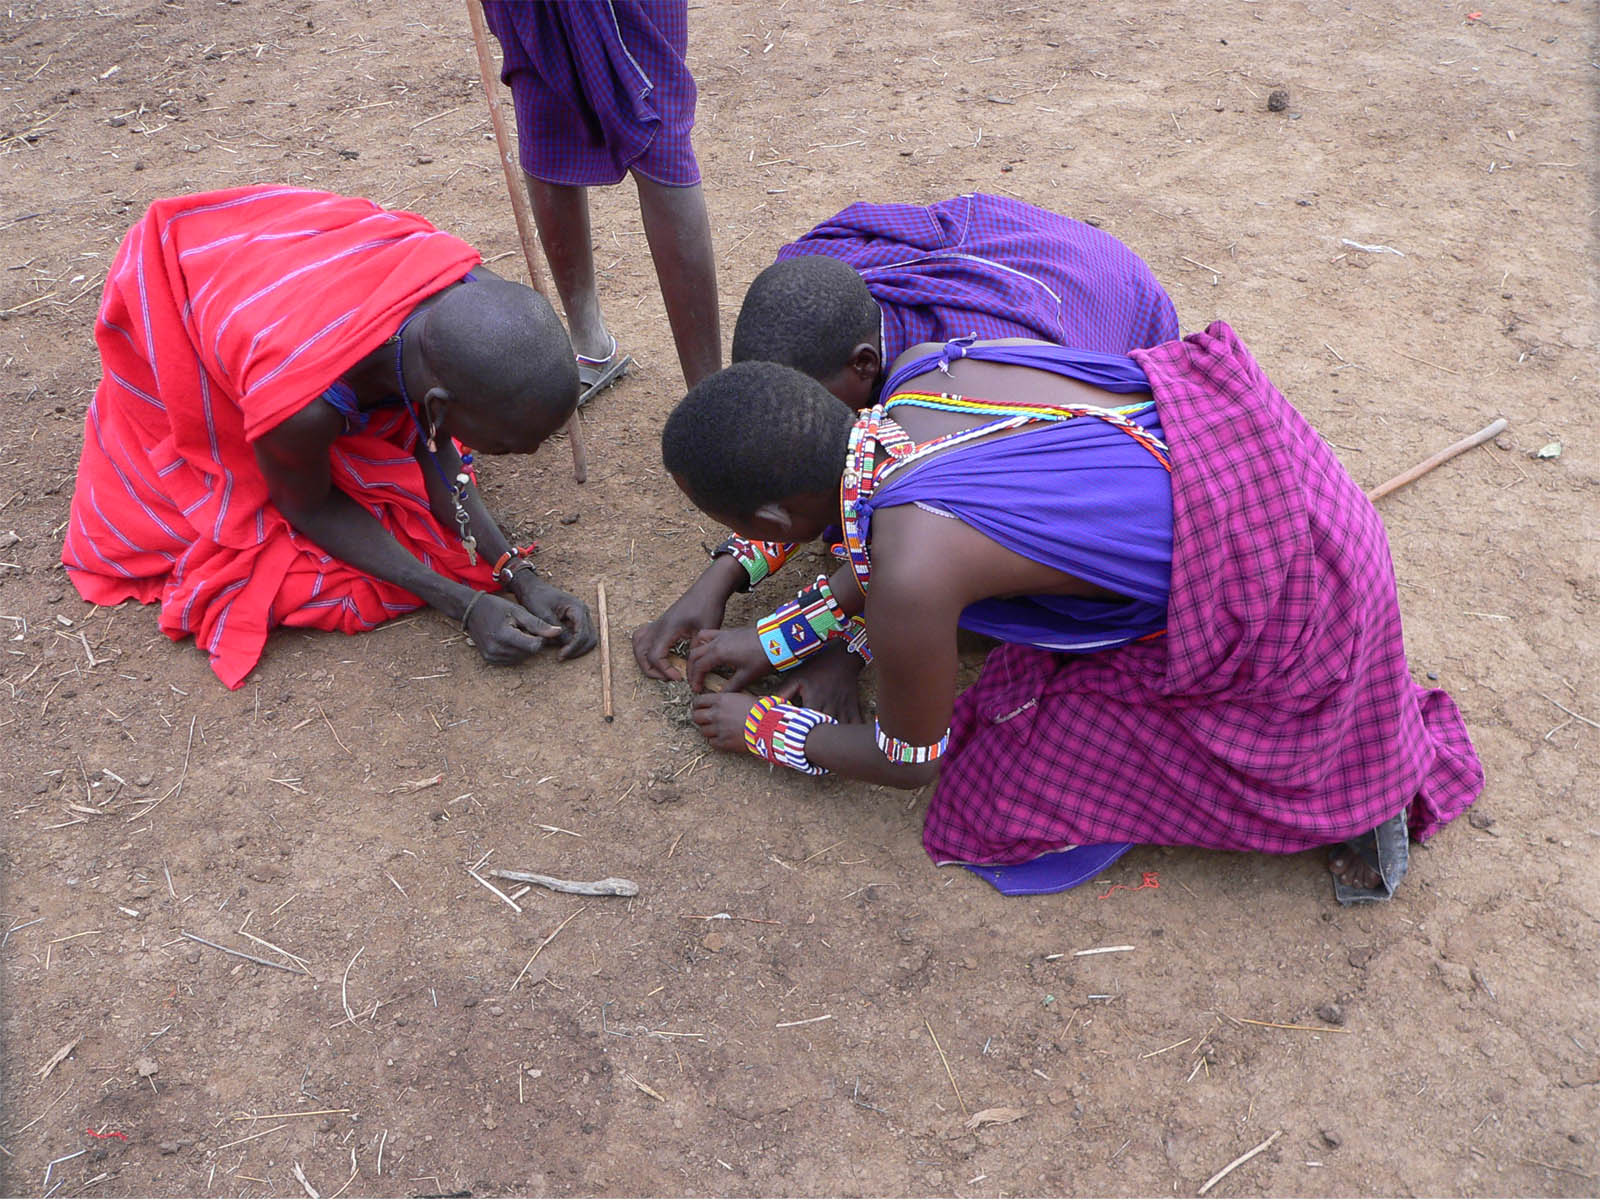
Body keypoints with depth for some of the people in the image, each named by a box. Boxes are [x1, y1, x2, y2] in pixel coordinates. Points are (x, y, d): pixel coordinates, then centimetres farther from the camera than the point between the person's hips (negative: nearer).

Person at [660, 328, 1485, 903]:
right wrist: (773, 638, 18)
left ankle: (1356, 791, 11)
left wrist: (761, 729, 9)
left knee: (1017, 796, 6)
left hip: (1278, 593, -8)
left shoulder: (910, 580, -29)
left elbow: (908, 759, -6)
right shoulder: (921, 367, -7)